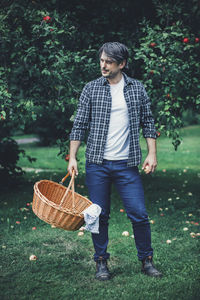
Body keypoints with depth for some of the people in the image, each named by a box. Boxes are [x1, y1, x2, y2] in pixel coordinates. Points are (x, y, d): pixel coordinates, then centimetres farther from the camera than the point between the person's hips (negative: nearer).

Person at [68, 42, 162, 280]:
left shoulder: (137, 89, 6)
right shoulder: (91, 89, 3)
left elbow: (147, 123, 10)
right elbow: (79, 126, 3)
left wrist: (152, 154, 0)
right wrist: (72, 157, -4)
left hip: (127, 165, 0)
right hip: (97, 164, 0)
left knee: (139, 214, 0)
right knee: (99, 215, 5)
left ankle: (146, 261, 18)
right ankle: (101, 262, 20)